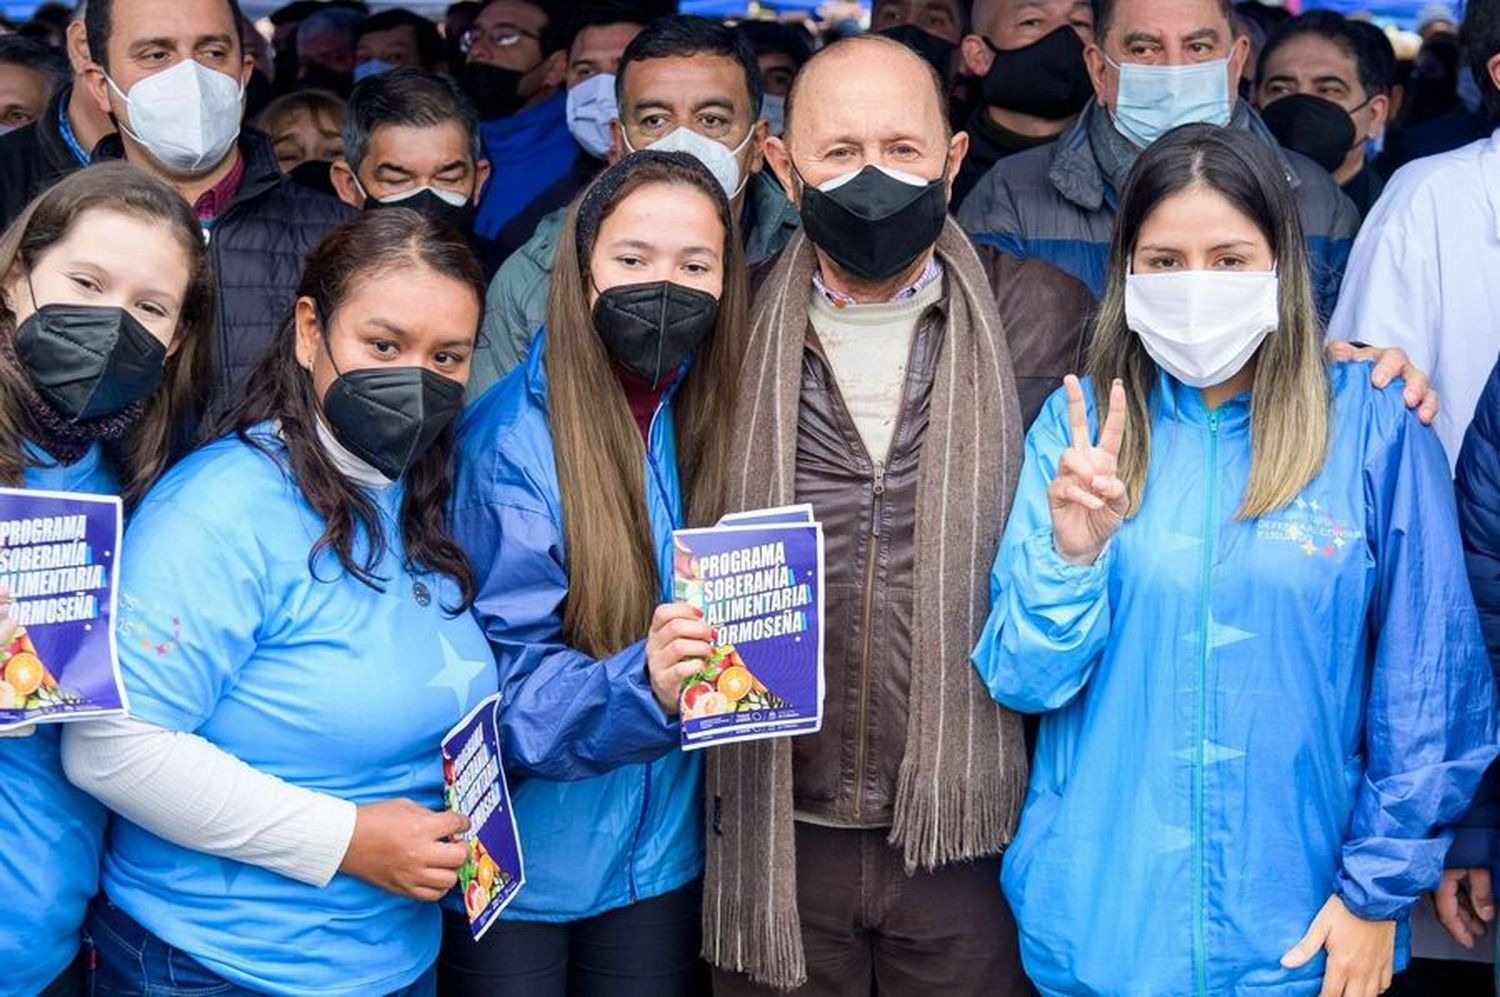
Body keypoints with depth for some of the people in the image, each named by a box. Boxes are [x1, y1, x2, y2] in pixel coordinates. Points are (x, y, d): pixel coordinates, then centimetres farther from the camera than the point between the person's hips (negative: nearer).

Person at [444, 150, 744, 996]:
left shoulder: (712, 423, 0)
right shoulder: (511, 442, -16)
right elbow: (502, 678, -20)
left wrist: (683, 672, -10)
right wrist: (638, 686, -35)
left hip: (663, 853, 5)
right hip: (520, 856, -4)